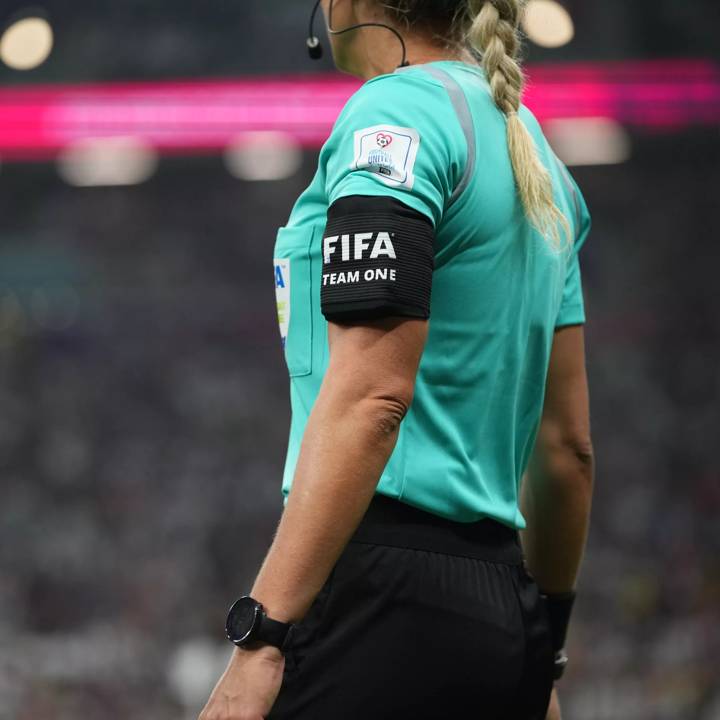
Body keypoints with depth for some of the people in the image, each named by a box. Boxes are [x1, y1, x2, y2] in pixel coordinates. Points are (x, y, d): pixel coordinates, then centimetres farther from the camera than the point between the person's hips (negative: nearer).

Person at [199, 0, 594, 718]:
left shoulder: (395, 111, -7)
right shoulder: (528, 140, 18)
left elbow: (371, 397, -18)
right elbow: (567, 441, 20)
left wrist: (260, 638, -21)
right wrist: (542, 647, 28)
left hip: (390, 597, -9)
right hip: (497, 600, 9)